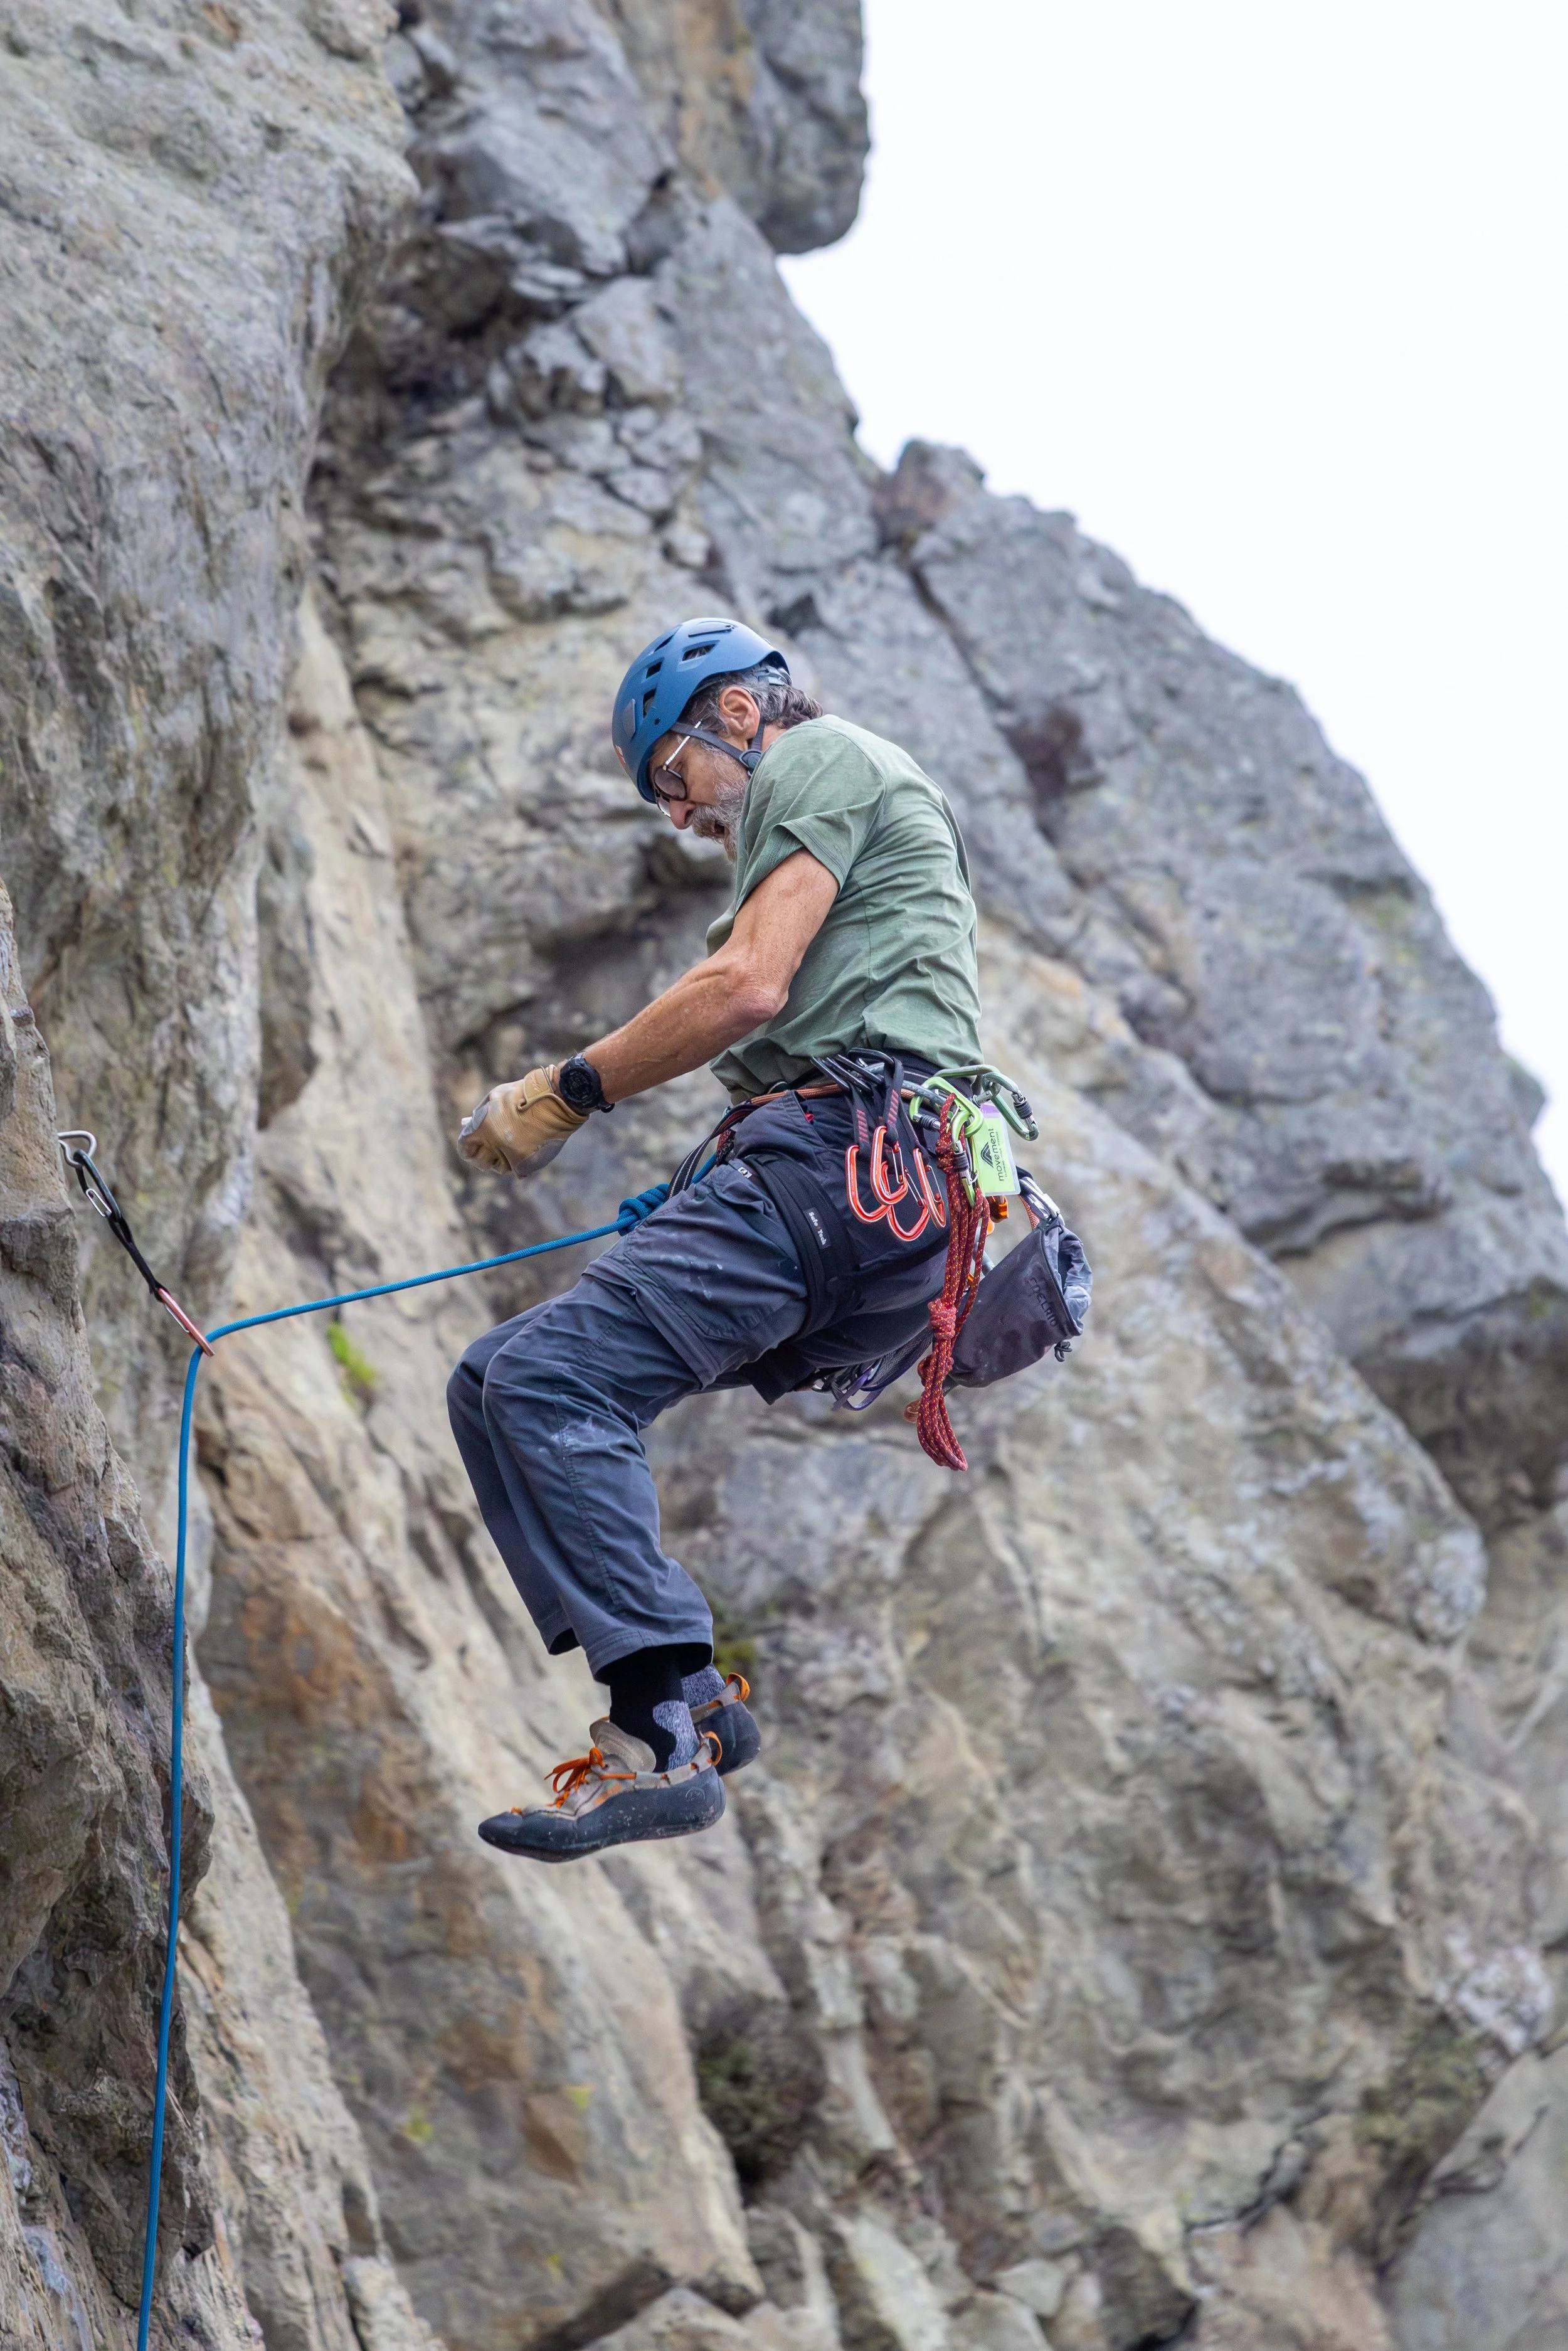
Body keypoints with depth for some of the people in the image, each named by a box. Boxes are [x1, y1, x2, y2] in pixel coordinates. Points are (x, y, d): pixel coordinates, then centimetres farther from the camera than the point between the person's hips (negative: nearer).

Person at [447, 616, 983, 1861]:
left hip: (847, 1155, -10)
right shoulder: (873, 822, 35)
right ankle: (685, 1693, -8)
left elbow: (751, 989, -8)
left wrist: (564, 1094, 0)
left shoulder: (820, 757, 6)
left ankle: (668, 1731, -29)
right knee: (497, 1384, 3)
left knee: (550, 1378, -23)